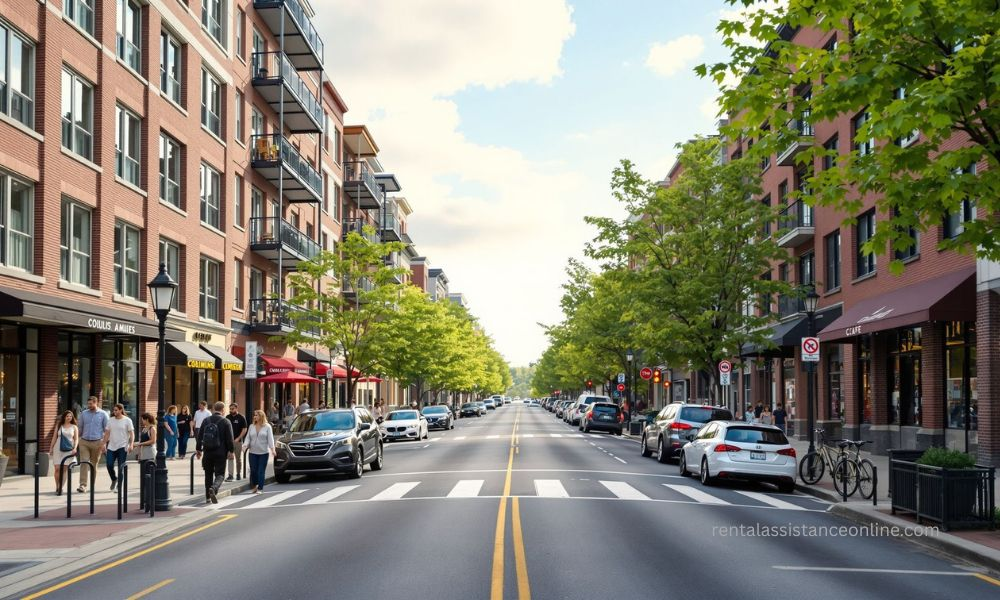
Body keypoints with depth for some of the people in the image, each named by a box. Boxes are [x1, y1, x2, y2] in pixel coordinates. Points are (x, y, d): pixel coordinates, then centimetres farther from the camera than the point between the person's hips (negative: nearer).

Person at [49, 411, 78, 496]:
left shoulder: (74, 427, 9)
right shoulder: (58, 426, 11)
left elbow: (76, 439, 5)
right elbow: (54, 437, 13)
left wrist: (75, 448, -10)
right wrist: (51, 448, 8)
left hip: (69, 450, -1)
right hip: (58, 449, 1)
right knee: (57, 468, -5)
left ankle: (61, 487, 1)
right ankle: (57, 487, 5)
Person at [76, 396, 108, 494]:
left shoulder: (103, 414, 1)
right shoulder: (83, 414, 7)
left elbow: (107, 429, 2)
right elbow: (80, 428, 14)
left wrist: (104, 442, -4)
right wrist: (77, 440, 12)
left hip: (97, 442, -1)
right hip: (84, 442, 1)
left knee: (94, 464, 7)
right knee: (84, 463, -10)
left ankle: (92, 485, 17)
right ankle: (83, 485, -15)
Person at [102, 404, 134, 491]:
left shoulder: (127, 421, -2)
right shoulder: (110, 420, 10)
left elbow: (132, 434, -5)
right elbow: (107, 433, 13)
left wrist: (131, 445, -15)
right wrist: (104, 443, 5)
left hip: (122, 447, -4)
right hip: (111, 447, 4)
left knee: (121, 467, -1)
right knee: (109, 464, -5)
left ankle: (119, 486, 7)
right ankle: (114, 479, 22)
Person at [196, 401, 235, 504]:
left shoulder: (206, 421, 6)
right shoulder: (225, 422, -6)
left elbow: (199, 436, 8)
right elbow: (229, 438, -8)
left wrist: (198, 449, 16)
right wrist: (230, 451, -1)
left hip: (207, 452, 4)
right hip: (220, 453, -4)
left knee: (208, 474, 15)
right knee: (219, 474, 1)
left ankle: (208, 497, 18)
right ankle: (213, 489, -27)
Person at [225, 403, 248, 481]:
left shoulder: (241, 418, -5)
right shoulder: (227, 417, 6)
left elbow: (244, 429, -7)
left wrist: (238, 438, -16)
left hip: (238, 441, -2)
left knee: (238, 458, 9)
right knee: (230, 458, -5)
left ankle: (238, 474, 22)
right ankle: (230, 475, -8)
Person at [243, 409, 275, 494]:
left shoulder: (267, 426, 0)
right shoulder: (251, 426, 9)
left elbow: (270, 438, -6)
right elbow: (248, 437, 7)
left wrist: (272, 448, -17)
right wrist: (245, 445, -11)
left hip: (263, 452, -3)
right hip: (252, 452, 3)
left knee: (261, 471, -3)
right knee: (253, 470, 1)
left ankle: (260, 488, 4)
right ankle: (254, 486, 20)